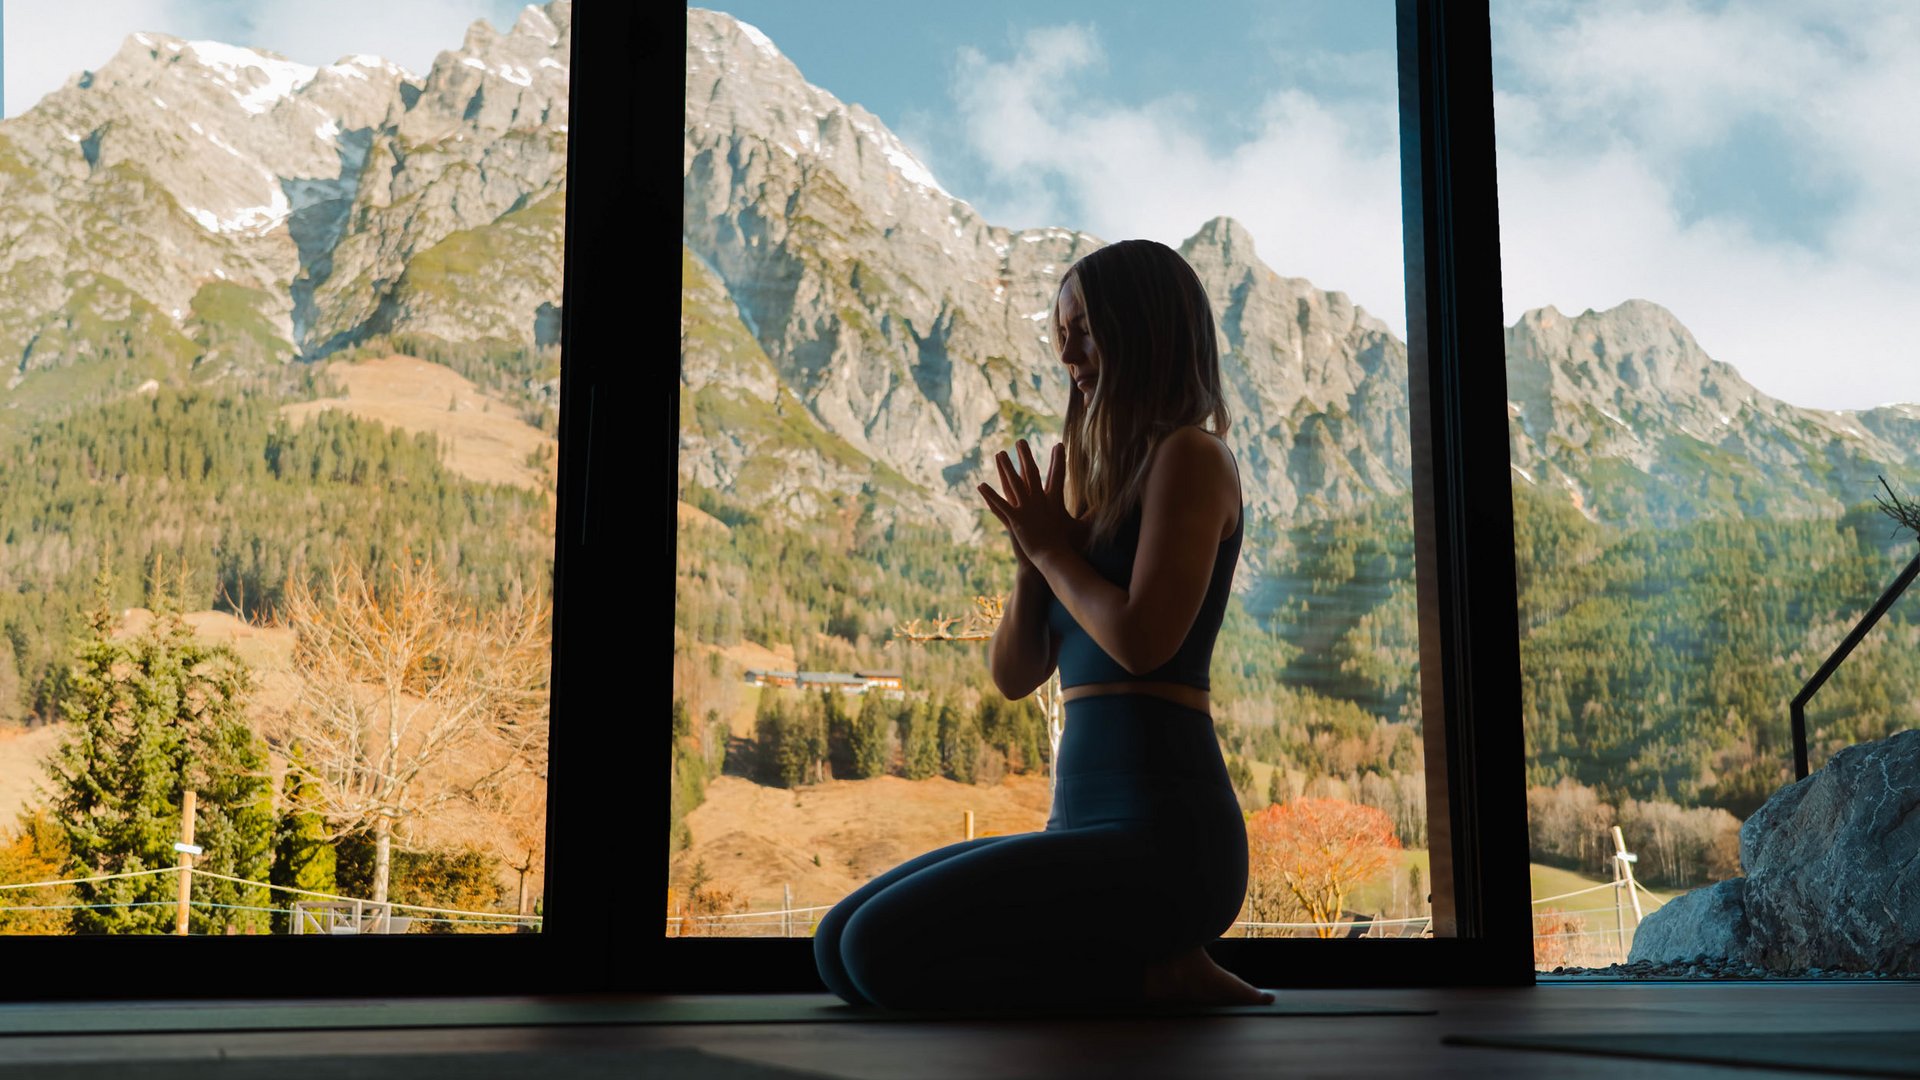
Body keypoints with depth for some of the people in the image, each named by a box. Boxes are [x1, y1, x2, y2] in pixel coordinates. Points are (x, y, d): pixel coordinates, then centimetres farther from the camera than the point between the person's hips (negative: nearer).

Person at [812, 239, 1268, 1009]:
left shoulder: (1189, 455, -5)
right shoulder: (1106, 485, 20)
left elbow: (1143, 640, -18)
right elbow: (1015, 674, 17)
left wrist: (1054, 549, -2)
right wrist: (1033, 559, 0)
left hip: (1160, 834, -10)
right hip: (1087, 826, 10)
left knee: (883, 950, -19)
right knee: (838, 946, 8)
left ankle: (1155, 975, -6)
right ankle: (1151, 965, 6)